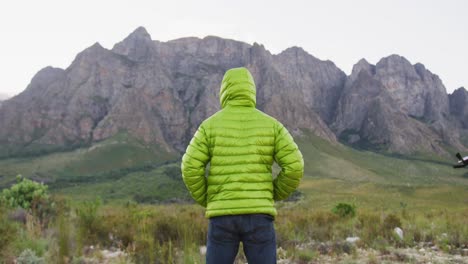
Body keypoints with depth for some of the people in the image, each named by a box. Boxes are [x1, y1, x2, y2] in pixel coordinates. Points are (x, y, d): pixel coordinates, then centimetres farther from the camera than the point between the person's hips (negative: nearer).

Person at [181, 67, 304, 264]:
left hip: (223, 216, 0)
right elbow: (294, 167, -4)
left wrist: (206, 201, 9)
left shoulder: (210, 125, 2)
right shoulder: (270, 124, 5)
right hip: (257, 215, 0)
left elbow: (190, 168, -8)